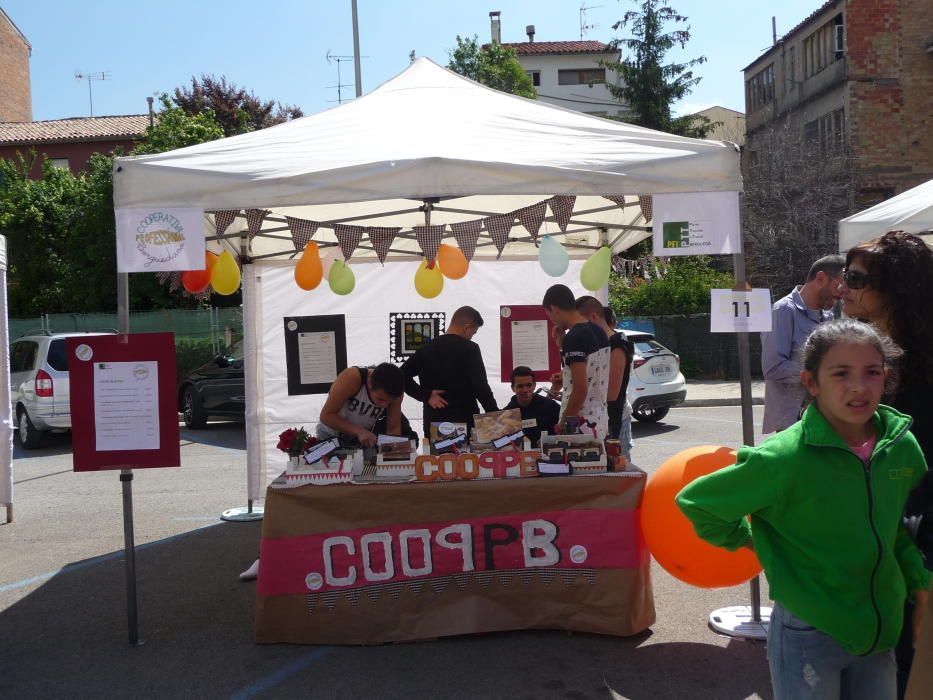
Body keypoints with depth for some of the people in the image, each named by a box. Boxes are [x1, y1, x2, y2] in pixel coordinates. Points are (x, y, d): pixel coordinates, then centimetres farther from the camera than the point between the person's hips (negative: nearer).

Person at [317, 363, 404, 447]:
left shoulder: (394, 393, -18)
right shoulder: (351, 378, -29)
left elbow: (394, 428, -8)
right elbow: (326, 415, -26)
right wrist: (359, 431, -35)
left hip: (364, 439, 4)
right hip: (331, 436, -4)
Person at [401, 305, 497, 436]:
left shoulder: (426, 349, 8)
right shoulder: (469, 349, -8)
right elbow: (481, 387, -12)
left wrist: (426, 395, -1)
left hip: (434, 425, 5)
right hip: (464, 422, -5)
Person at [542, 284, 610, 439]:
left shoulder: (574, 338, -18)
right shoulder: (599, 332, 9)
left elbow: (581, 389, -22)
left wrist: (563, 424, -12)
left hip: (581, 426, -9)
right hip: (600, 422, 9)